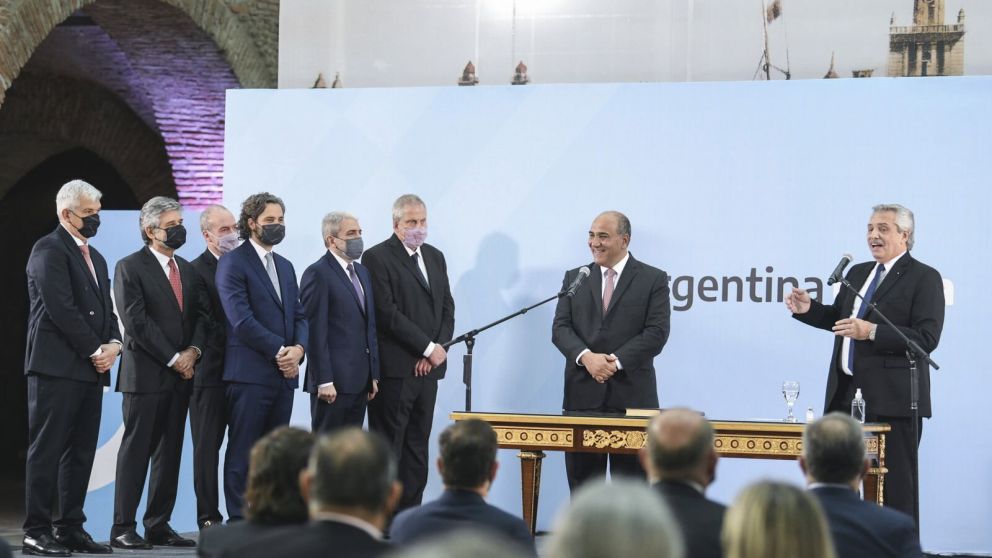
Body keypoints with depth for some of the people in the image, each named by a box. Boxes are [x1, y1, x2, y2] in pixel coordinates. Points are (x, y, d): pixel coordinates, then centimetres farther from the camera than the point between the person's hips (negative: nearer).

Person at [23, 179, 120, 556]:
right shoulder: (49, 250, -7)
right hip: (57, 367, -8)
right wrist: (95, 351, -13)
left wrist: (114, 344, 0)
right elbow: (61, 309, -15)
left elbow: (106, 309, 20)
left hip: (91, 369, 8)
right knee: (47, 451, -5)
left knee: (80, 453, 8)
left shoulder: (95, 257, 21)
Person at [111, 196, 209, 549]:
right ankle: (122, 528, -2)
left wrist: (192, 351, -8)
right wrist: (172, 359, -13)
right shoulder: (130, 268, -3)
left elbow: (201, 315, 10)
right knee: (135, 451, -5)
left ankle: (158, 525, 12)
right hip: (145, 374, -6)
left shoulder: (188, 270, 17)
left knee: (169, 453, 7)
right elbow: (136, 321, -12)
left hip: (181, 374, 6)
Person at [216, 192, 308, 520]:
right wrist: (280, 350, -13)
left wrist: (298, 349, -5)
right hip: (250, 373, -7)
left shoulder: (285, 267, 20)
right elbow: (241, 319, -13)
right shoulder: (233, 263, -4)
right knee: (242, 453, -4)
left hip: (284, 373, 7)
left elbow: (299, 316, 16)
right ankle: (239, 521, -1)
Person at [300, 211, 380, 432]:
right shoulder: (317, 274, -9)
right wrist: (324, 381, -18)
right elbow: (315, 332, -14)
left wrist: (373, 375, 16)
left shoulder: (362, 272, 18)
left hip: (360, 381, 8)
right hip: (333, 382, -8)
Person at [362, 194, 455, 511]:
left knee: (418, 447, 7)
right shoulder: (378, 258, -6)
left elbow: (447, 308, 16)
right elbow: (387, 314, -14)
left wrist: (439, 349, -1)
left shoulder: (435, 257, 17)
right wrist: (429, 348, -12)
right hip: (395, 369, -7)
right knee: (388, 448, -5)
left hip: (427, 366, 7)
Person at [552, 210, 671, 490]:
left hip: (631, 394, -3)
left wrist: (616, 361, -15)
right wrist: (586, 357, -15)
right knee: (582, 484, 4)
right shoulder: (574, 278, 13)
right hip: (583, 394, 3)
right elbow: (560, 328, 5)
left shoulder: (653, 279, 4)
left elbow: (657, 332, -6)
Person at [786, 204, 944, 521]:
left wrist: (872, 332, -24)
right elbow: (838, 317, 25)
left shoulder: (924, 278, -7)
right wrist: (808, 309, 6)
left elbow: (926, 338, -16)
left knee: (894, 487, -3)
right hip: (846, 394, 8)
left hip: (891, 400, -8)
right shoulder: (858, 273, 16)